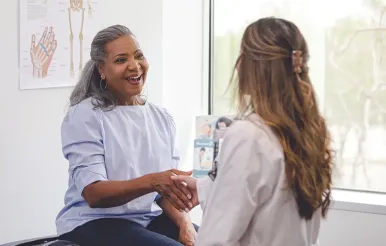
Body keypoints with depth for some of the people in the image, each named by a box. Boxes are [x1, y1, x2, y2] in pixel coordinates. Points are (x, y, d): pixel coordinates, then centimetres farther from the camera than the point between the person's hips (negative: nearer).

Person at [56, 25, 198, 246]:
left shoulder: (162, 118, 8)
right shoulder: (84, 115, -8)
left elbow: (168, 190, 6)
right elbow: (93, 193, -17)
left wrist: (184, 223, -15)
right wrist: (151, 182, -32)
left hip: (151, 219, 5)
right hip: (93, 223, -5)